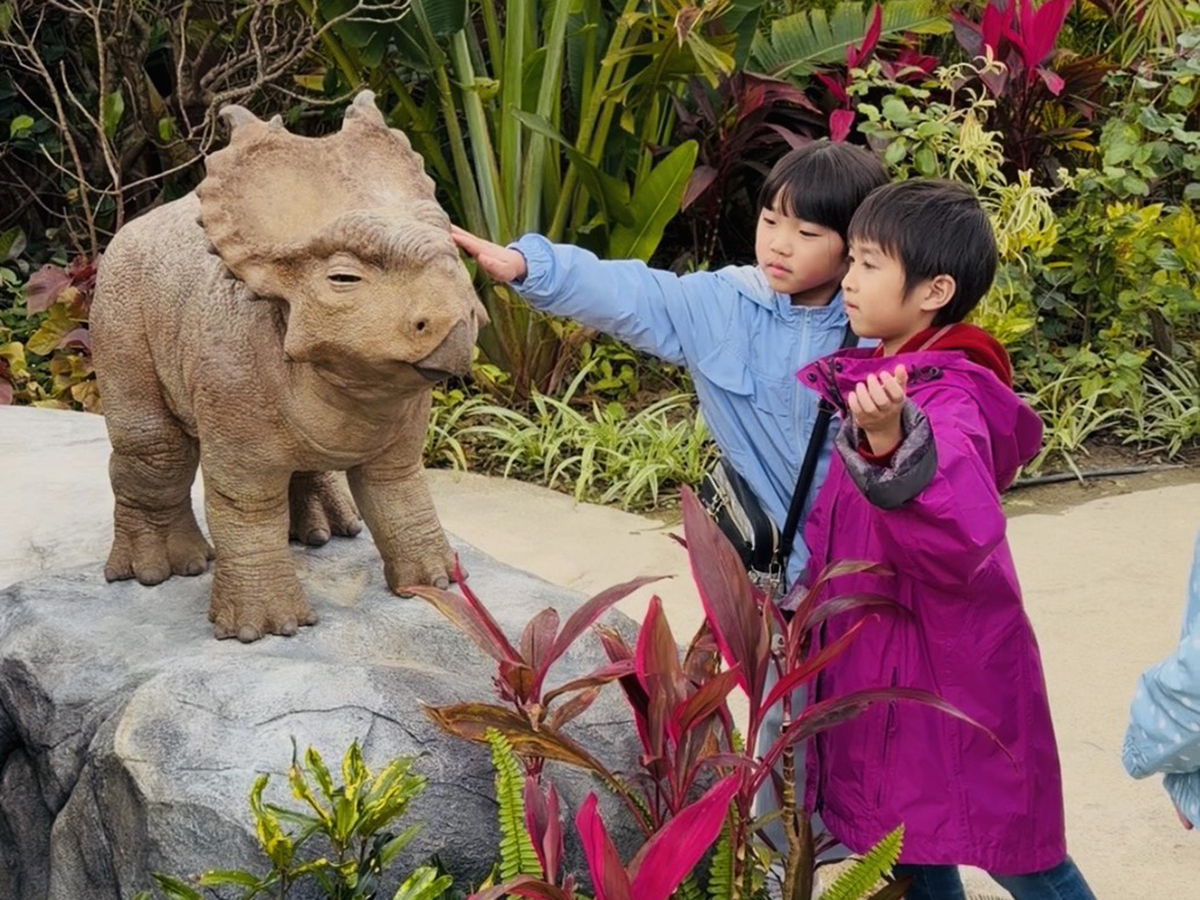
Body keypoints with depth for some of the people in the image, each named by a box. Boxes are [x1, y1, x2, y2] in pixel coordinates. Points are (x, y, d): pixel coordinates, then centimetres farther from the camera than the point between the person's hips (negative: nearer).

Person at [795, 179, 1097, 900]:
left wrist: (890, 442, -55)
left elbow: (964, 531, -43)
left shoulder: (948, 401, -23)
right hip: (877, 663, 9)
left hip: (949, 672, -9)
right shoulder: (881, 379, 3)